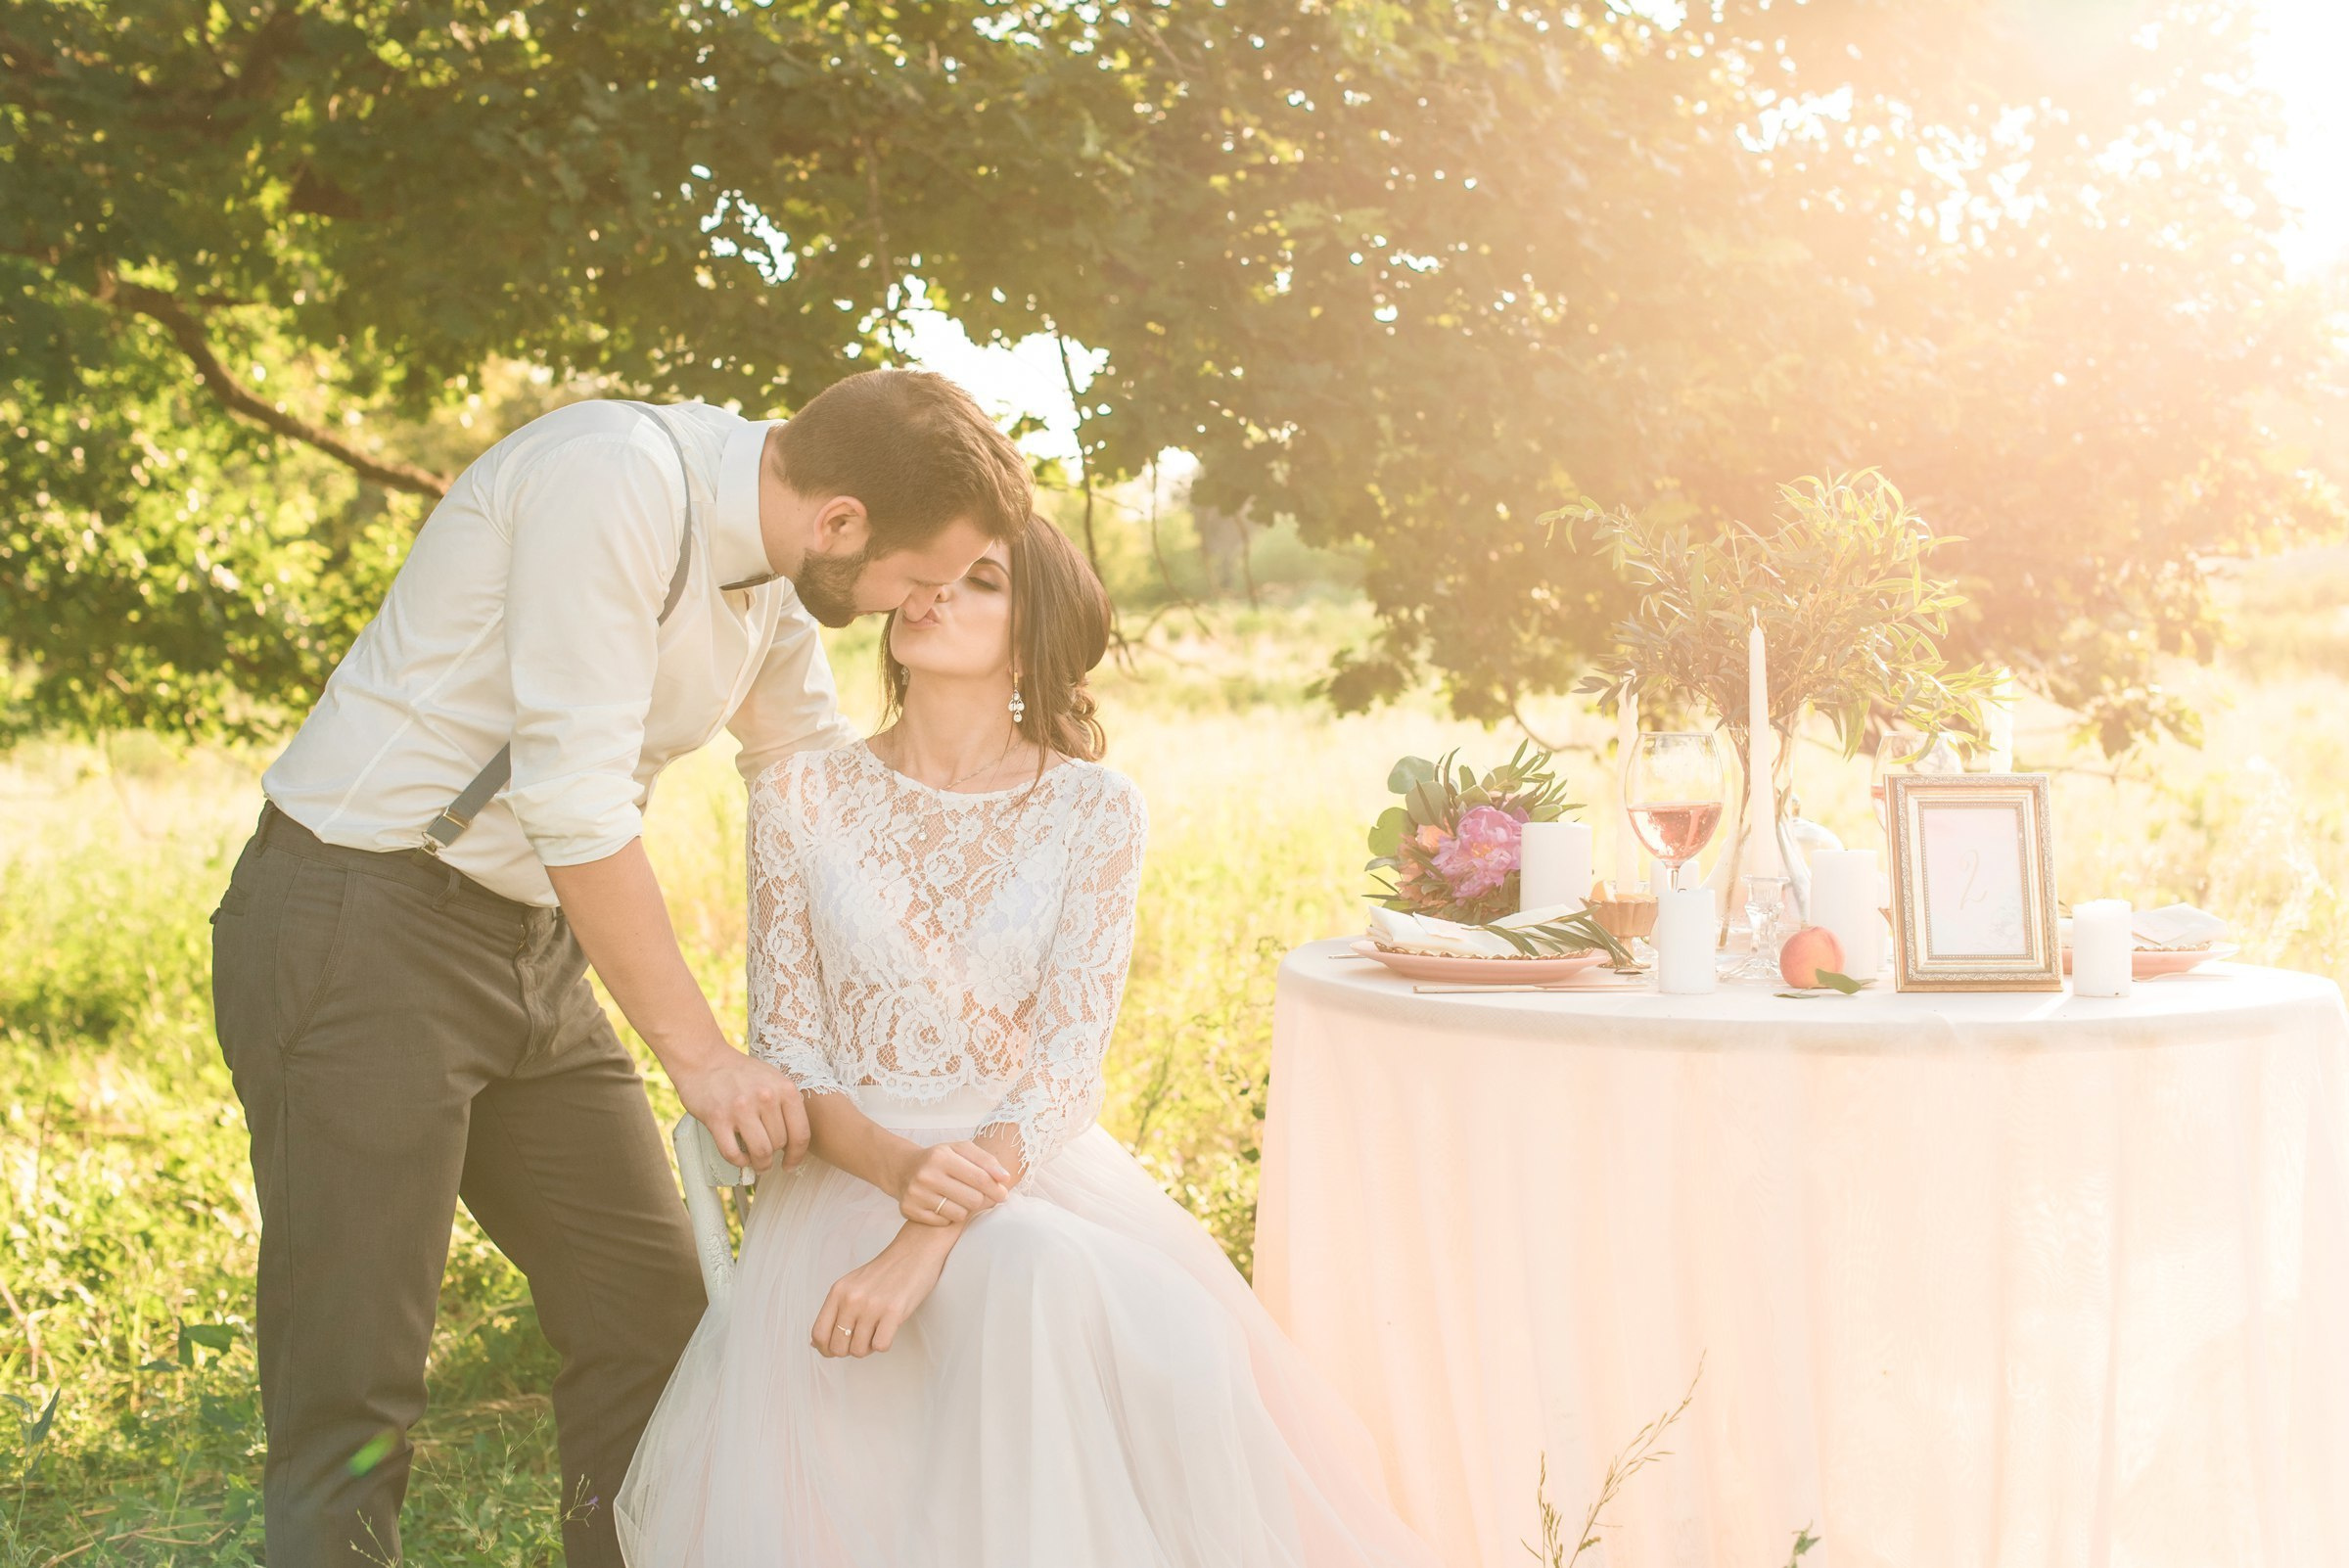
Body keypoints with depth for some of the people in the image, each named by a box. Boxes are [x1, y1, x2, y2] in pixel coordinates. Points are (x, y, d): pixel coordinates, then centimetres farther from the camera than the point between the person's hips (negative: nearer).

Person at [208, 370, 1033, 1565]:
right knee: (352, 1382, -7)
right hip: (362, 926, -9)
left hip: (534, 948, 9)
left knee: (654, 1316, 9)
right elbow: (576, 797, -26)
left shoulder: (775, 576, 6)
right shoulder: (615, 480, -22)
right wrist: (700, 1055, -21)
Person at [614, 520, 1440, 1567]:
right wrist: (894, 1167, -20)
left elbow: (1065, 1069, -8)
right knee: (1036, 1277, -34)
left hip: (1032, 1160, 1)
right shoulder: (800, 799, 4)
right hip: (854, 1165, 0)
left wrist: (930, 1239, -24)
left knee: (1168, 1339, -32)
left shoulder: (1094, 812, 0)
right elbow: (787, 1051, 2)